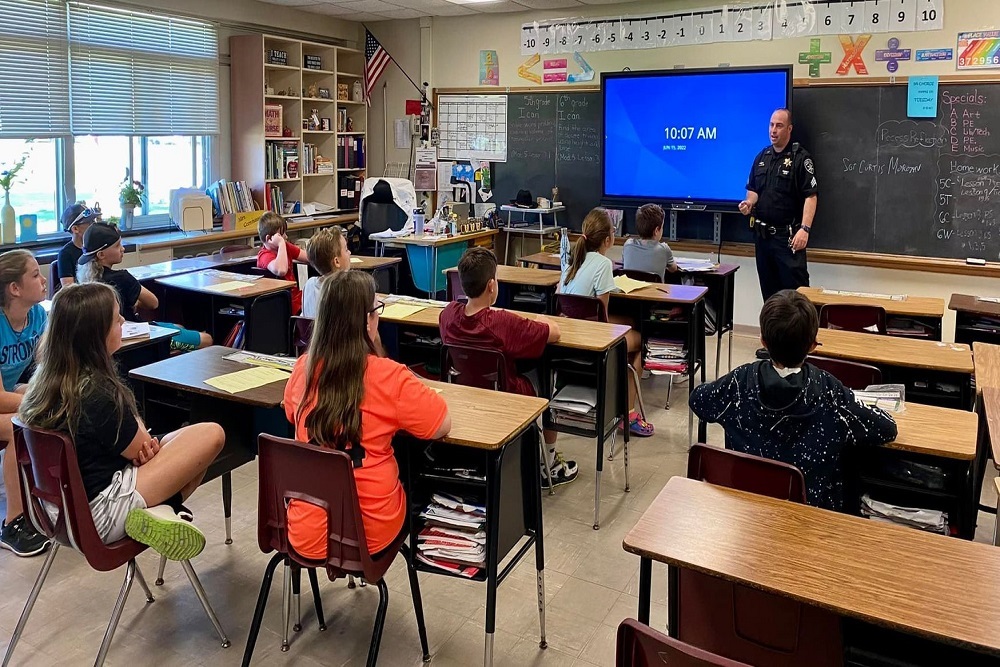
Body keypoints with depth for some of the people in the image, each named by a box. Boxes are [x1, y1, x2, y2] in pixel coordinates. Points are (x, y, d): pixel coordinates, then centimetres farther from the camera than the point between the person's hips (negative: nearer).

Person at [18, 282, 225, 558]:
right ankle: (159, 511, -7)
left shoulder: (48, 377, 0)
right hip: (99, 517, -9)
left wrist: (144, 442, -8)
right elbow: (141, 450, -11)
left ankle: (157, 508, -2)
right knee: (212, 435, -11)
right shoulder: (97, 395, -26)